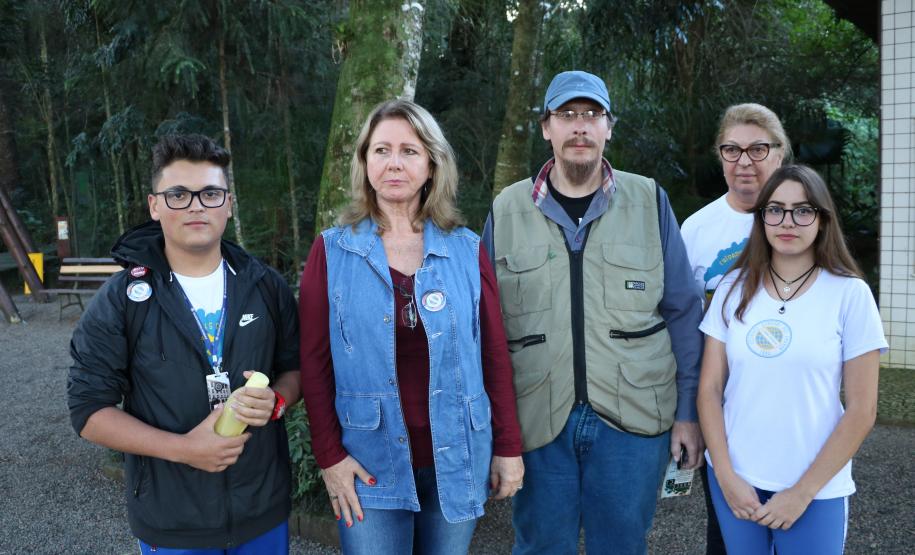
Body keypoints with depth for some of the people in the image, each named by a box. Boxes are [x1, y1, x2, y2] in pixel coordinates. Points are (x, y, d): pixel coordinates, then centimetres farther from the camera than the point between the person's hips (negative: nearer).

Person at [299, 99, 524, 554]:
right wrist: (329, 454, -7)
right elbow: (314, 359, -2)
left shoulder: (467, 250, 0)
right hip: (370, 465, -1)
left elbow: (494, 353, 2)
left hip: (457, 459, 2)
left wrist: (508, 446, 2)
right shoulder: (332, 251, -3)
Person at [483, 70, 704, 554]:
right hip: (536, 423, 1)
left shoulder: (650, 202, 1)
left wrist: (687, 412, 1)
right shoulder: (506, 210, 3)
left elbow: (683, 314, 3)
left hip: (633, 421, 0)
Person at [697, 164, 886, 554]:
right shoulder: (734, 288, 0)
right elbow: (710, 389, 1)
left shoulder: (850, 293, -6)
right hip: (734, 479, 2)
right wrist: (726, 475, -7)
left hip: (816, 490, -2)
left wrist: (803, 492, -8)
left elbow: (861, 410, -6)